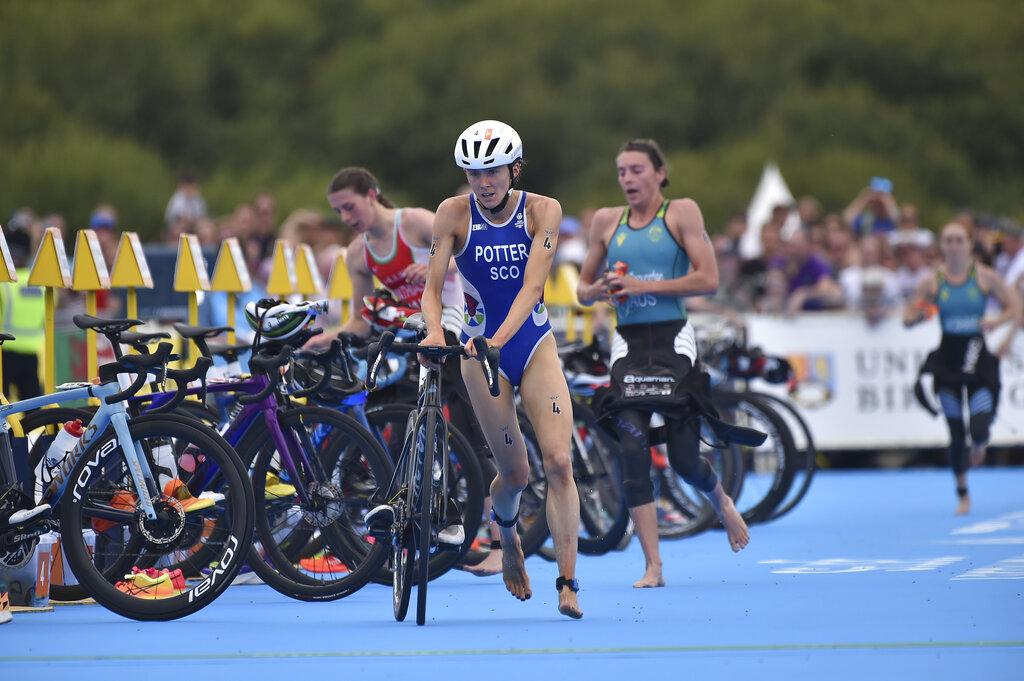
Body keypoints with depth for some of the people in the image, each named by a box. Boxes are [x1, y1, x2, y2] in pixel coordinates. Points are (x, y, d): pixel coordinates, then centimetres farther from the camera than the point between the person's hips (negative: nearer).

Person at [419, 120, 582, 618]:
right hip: (480, 348, 0)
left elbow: (532, 286, -19)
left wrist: (500, 338, -33)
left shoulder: (542, 211, -9)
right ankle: (507, 534, 39)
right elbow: (432, 286, -13)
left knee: (558, 461, -14)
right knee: (515, 473, 3)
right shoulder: (454, 214, -9)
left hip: (534, 343, 0)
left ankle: (567, 584, -14)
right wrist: (434, 331, -34)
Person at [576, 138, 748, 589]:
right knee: (632, 450, -11)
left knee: (683, 457, 0)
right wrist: (598, 291, -5)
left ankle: (720, 501, 37)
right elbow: (583, 288, 19)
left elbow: (708, 280, -9)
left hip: (673, 341, -3)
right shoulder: (607, 221, 12)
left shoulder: (682, 213, 0)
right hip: (628, 345, 3)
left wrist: (644, 286, -15)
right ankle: (652, 566, -8)